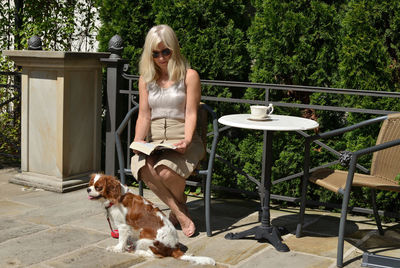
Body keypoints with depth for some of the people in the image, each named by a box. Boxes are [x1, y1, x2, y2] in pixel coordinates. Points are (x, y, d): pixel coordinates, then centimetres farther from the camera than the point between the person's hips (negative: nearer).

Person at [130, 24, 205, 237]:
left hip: (181, 139, -3)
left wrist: (186, 141, -20)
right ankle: (180, 214, -13)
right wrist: (138, 142, -8)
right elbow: (144, 115, 9)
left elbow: (190, 114, -3)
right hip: (153, 140, 3)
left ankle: (179, 204, 3)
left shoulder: (189, 76, 4)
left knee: (166, 170, -35)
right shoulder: (146, 79, 15)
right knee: (144, 170, -33)